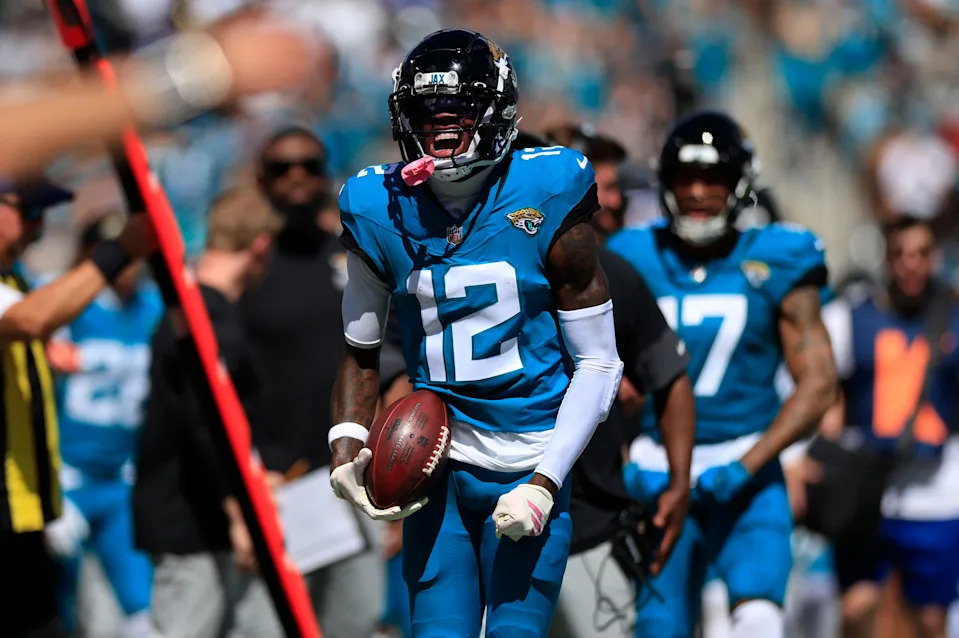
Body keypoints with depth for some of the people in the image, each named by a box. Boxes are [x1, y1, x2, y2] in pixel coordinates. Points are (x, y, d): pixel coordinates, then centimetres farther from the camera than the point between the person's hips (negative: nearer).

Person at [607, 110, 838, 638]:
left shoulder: (774, 266, 0)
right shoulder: (633, 262, 5)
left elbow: (818, 383, -4)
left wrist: (745, 465, -14)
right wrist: (627, 466, -7)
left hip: (745, 478, -2)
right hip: (661, 475, 2)